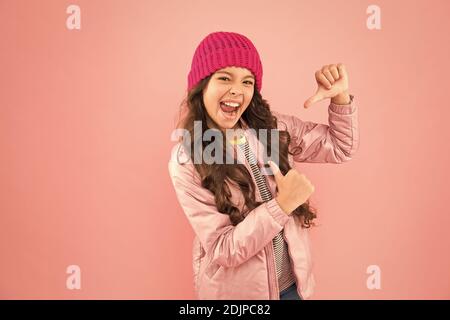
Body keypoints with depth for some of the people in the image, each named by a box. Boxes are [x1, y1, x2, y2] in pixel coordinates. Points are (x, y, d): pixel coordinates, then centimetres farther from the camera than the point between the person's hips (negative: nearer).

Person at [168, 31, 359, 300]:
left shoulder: (272, 126, -8)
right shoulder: (186, 161, -19)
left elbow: (341, 148, 2)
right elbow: (222, 250, -20)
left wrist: (340, 96, -14)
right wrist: (282, 204, -30)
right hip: (233, 290, -3)